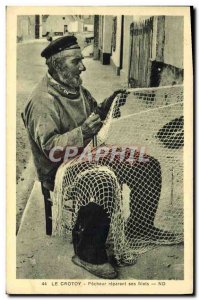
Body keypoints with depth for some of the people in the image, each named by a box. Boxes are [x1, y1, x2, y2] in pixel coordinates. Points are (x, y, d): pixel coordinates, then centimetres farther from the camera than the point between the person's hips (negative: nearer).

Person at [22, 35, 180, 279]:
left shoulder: (75, 88, 10)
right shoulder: (42, 101, -18)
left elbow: (94, 112, 25)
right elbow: (49, 146, -25)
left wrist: (109, 103, 6)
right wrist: (82, 132, -35)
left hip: (88, 154, 9)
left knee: (148, 165, -2)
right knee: (103, 182, -40)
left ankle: (139, 230, 11)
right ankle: (87, 253, -21)